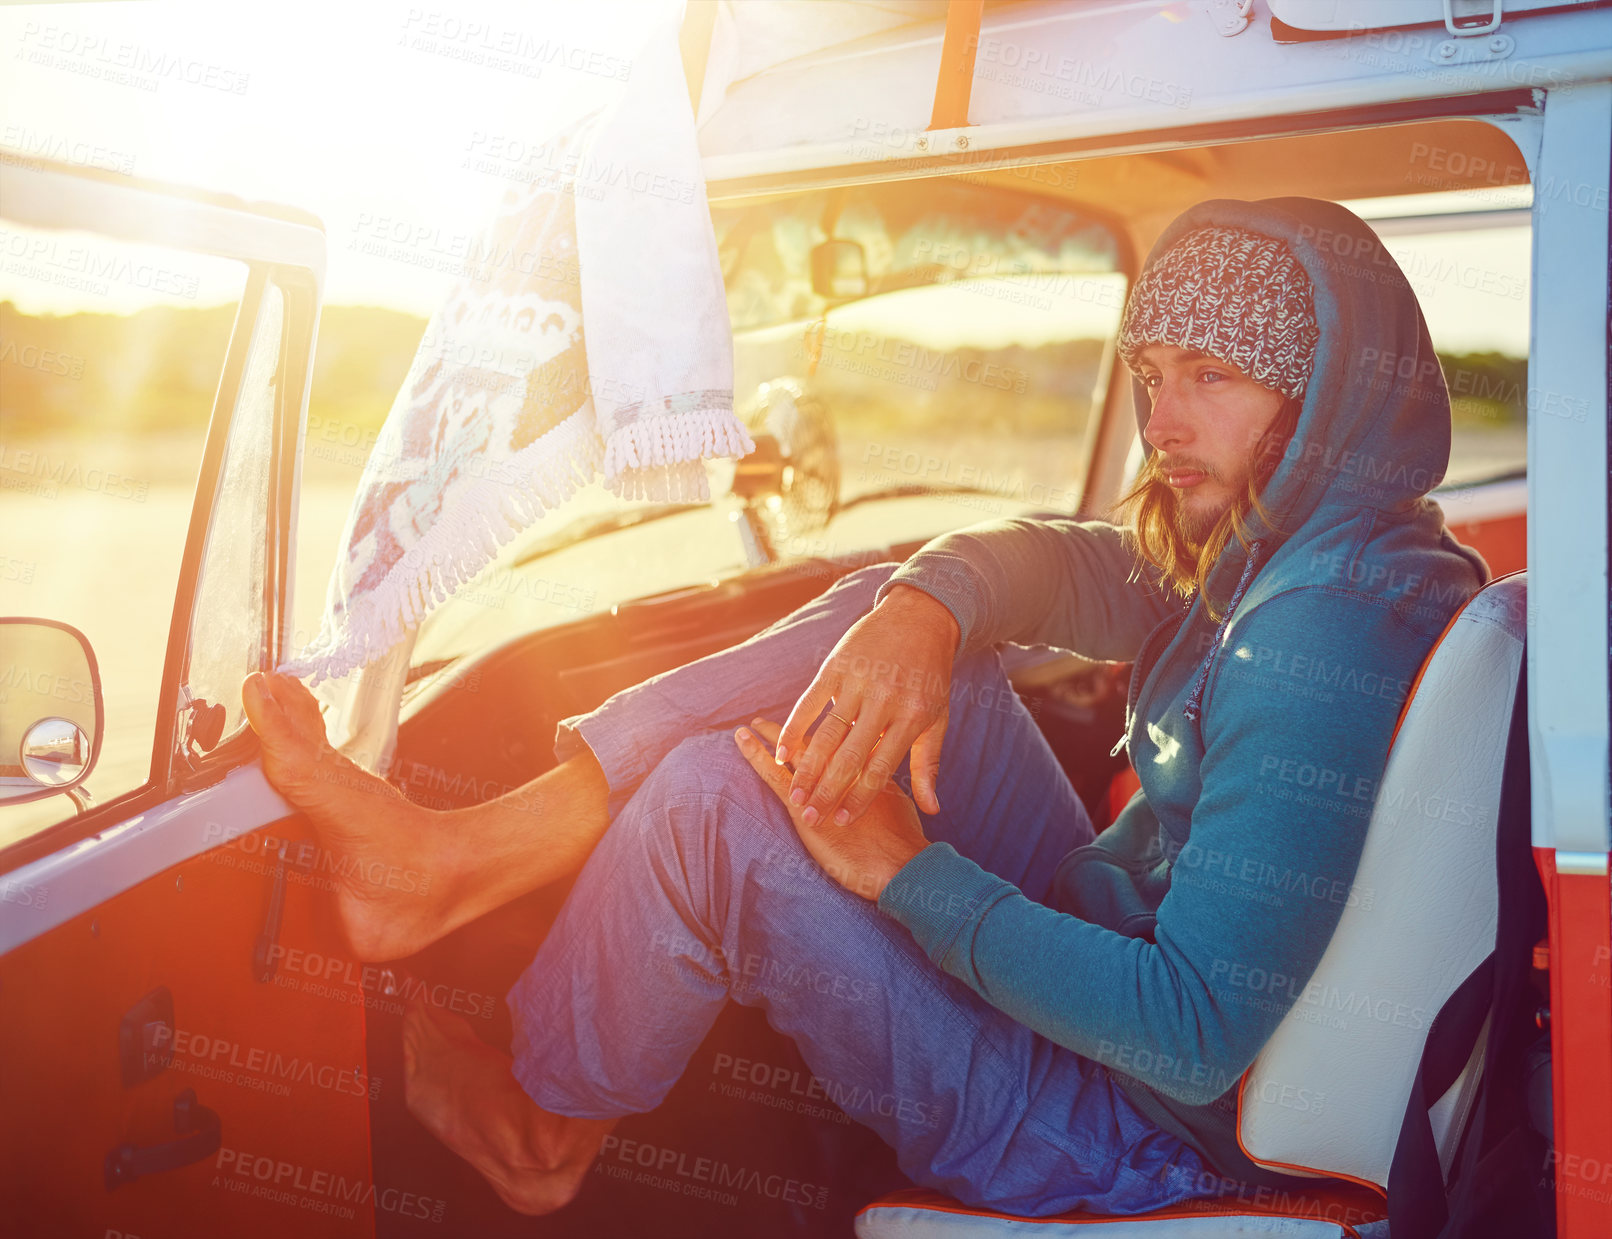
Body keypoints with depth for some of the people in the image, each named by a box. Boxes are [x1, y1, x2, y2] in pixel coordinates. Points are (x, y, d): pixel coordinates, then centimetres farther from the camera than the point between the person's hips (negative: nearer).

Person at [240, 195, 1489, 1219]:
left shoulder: (1325, 634, -27)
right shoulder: (1294, 551, 3)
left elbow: (1199, 1037, -30)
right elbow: (1056, 562, 3)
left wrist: (905, 870, -24)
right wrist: (930, 608, -20)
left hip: (1134, 1138, -9)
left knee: (715, 795, -19)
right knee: (886, 609, -1)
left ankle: (544, 1130, 11)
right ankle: (464, 857, -2)